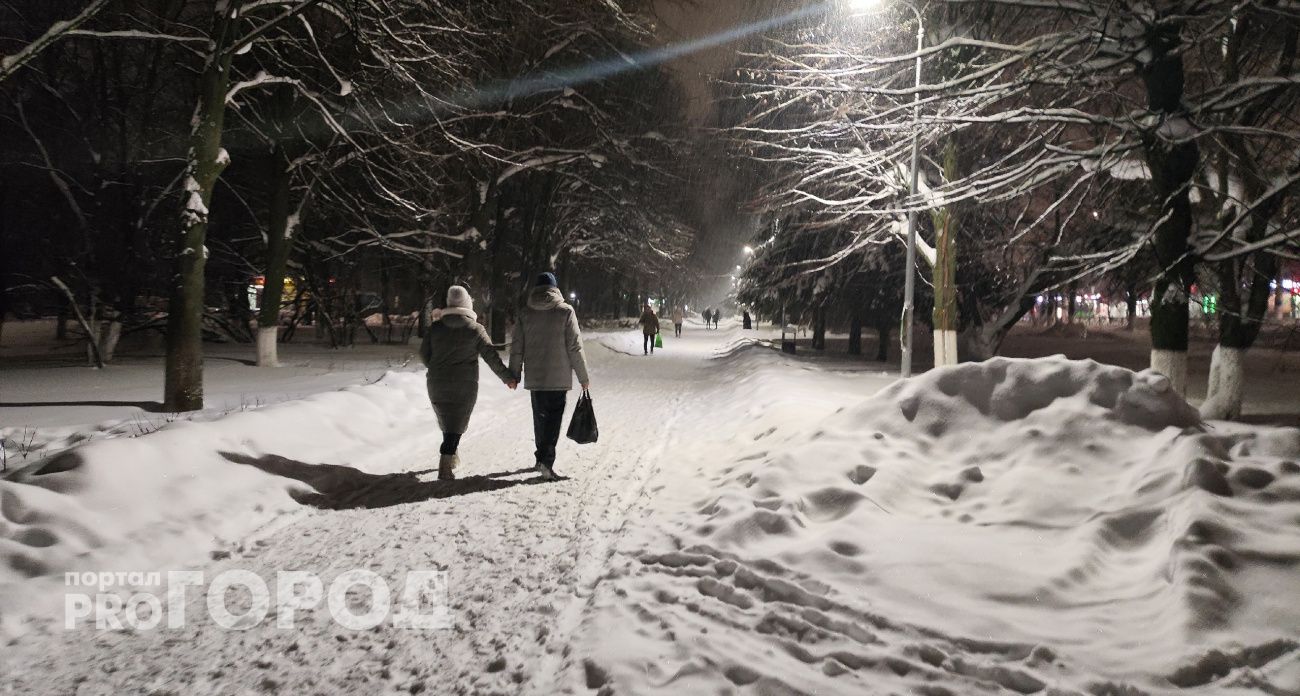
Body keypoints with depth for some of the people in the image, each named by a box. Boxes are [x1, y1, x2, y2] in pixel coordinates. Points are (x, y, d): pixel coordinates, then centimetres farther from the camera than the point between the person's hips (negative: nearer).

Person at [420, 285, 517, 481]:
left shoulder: (435, 327, 2)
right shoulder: (475, 329, -6)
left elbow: (424, 354, 6)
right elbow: (491, 356, -4)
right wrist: (507, 377, 6)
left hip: (437, 384, 3)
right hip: (464, 385, -3)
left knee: (447, 421, 20)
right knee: (456, 423, -1)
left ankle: (451, 455, 35)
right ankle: (445, 466, -13)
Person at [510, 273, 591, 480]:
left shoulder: (525, 313, 3)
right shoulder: (565, 311, -7)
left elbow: (517, 348, 5)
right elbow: (575, 347, -7)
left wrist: (513, 375, 17)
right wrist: (583, 377, 1)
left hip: (534, 377, 4)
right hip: (559, 377, -3)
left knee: (540, 417, 17)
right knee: (554, 418, -2)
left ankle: (543, 457, 27)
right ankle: (546, 460, -15)